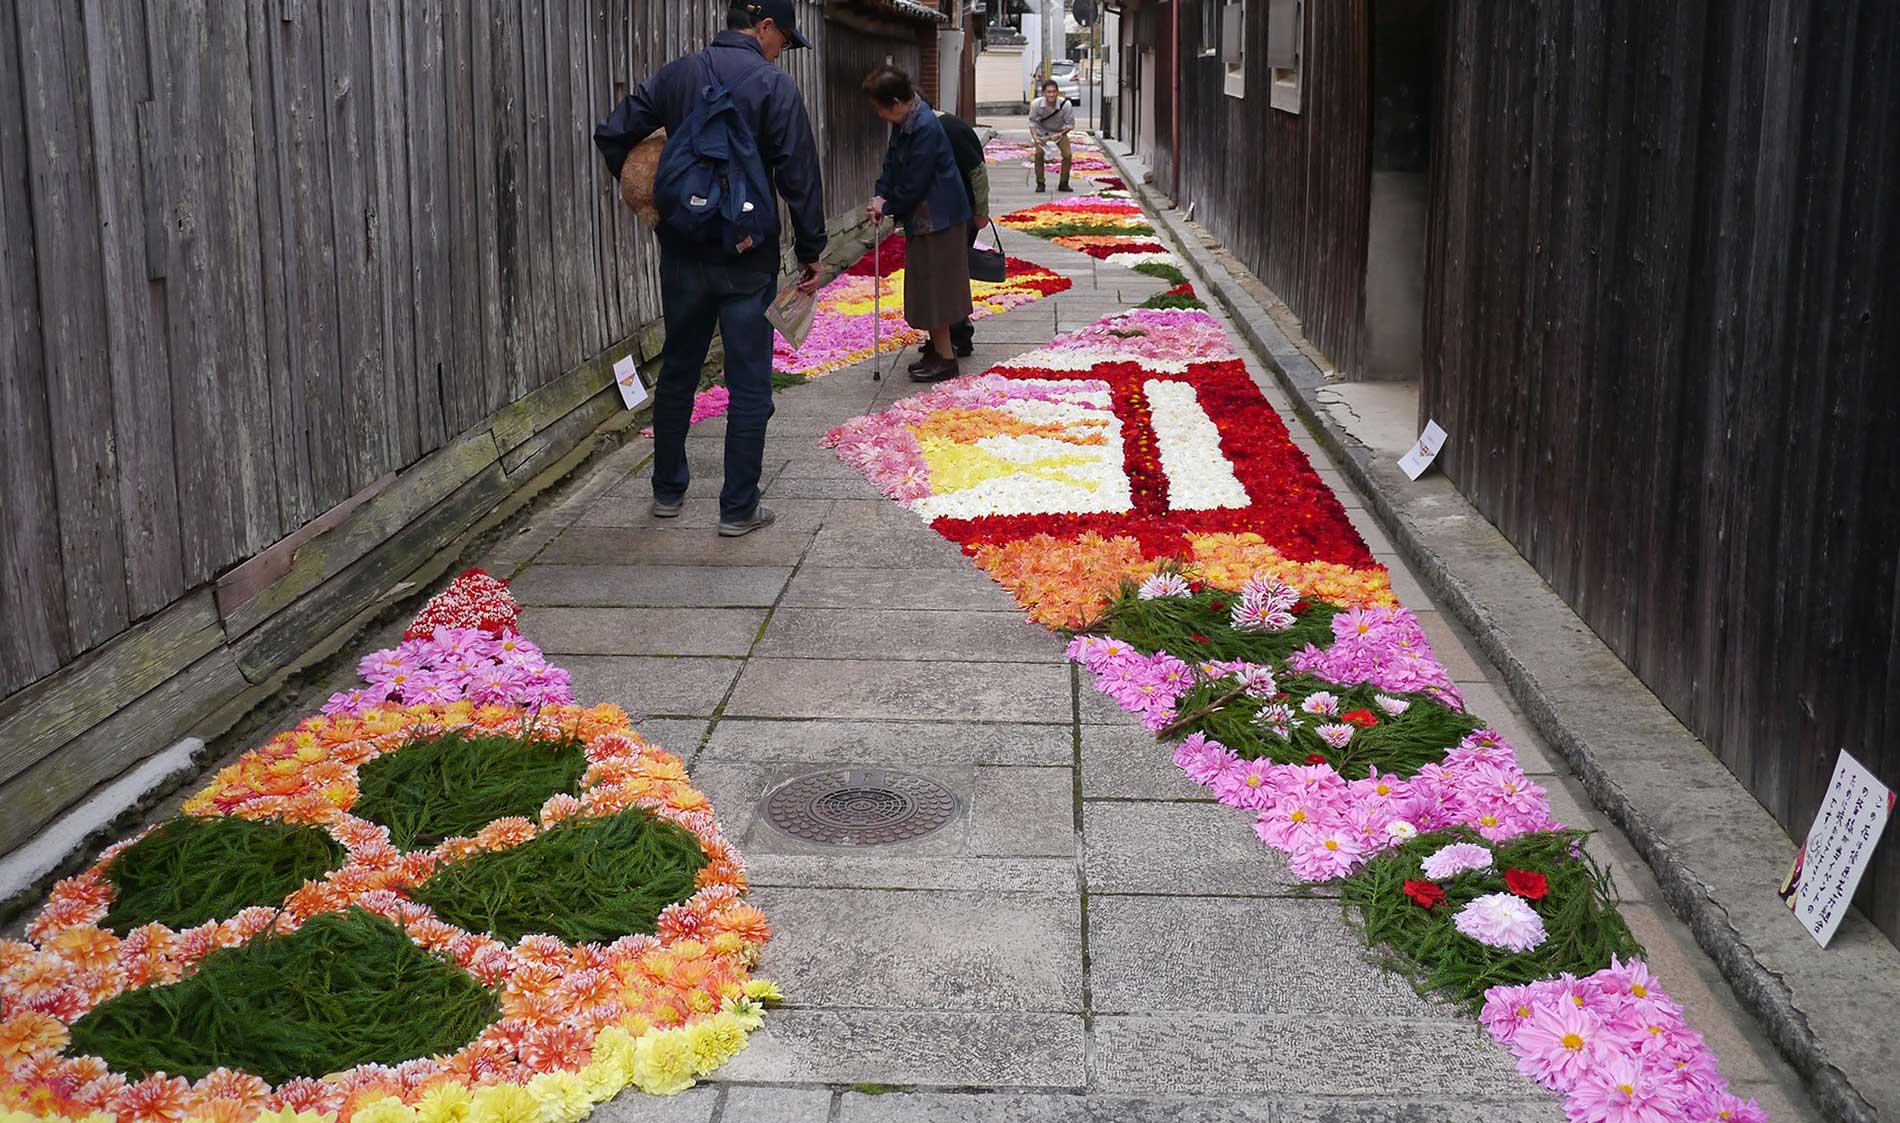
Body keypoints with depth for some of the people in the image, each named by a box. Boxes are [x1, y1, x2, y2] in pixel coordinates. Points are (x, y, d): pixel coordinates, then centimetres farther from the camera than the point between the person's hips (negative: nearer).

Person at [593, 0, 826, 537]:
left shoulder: (675, 76, 5)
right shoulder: (772, 85, -9)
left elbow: (611, 135, 4)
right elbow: (799, 176, -12)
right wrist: (810, 251, -4)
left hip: (682, 255, 5)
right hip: (747, 260, -5)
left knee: (677, 372, 18)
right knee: (749, 384, 3)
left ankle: (668, 491, 28)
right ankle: (739, 508, 6)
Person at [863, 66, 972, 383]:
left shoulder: (925, 128, -25)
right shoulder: (904, 122, 4)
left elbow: (914, 183, -22)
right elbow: (893, 160, 11)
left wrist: (887, 205, -9)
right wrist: (881, 195, -4)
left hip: (937, 218, -10)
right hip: (922, 217, 10)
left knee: (934, 286, -2)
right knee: (927, 286, 17)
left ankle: (945, 358, 6)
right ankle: (938, 348, 28)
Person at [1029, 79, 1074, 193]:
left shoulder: (1065, 104, -30)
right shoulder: (1037, 104, -28)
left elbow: (1070, 124, -17)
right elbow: (1032, 121, -13)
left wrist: (1060, 134, -32)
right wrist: (1035, 137, -27)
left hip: (1059, 131, 0)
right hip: (1042, 131, 0)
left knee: (1068, 154, -13)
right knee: (1039, 153, -20)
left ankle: (1063, 183, 6)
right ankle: (1040, 183, -4)